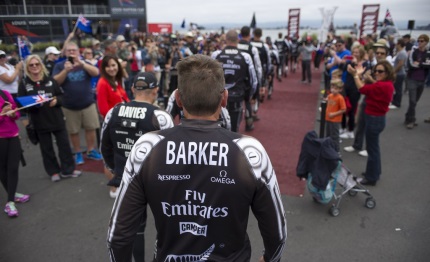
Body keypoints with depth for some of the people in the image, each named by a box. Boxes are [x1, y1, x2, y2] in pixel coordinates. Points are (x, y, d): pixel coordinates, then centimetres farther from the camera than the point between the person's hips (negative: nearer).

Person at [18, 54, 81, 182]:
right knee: (46, 148, 9)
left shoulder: (50, 79, 4)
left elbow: (61, 95, 7)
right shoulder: (24, 83, -1)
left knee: (64, 144, 5)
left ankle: (68, 169, 19)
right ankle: (54, 172, 24)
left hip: (56, 118, 1)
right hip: (39, 121, -1)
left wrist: (56, 100, -13)